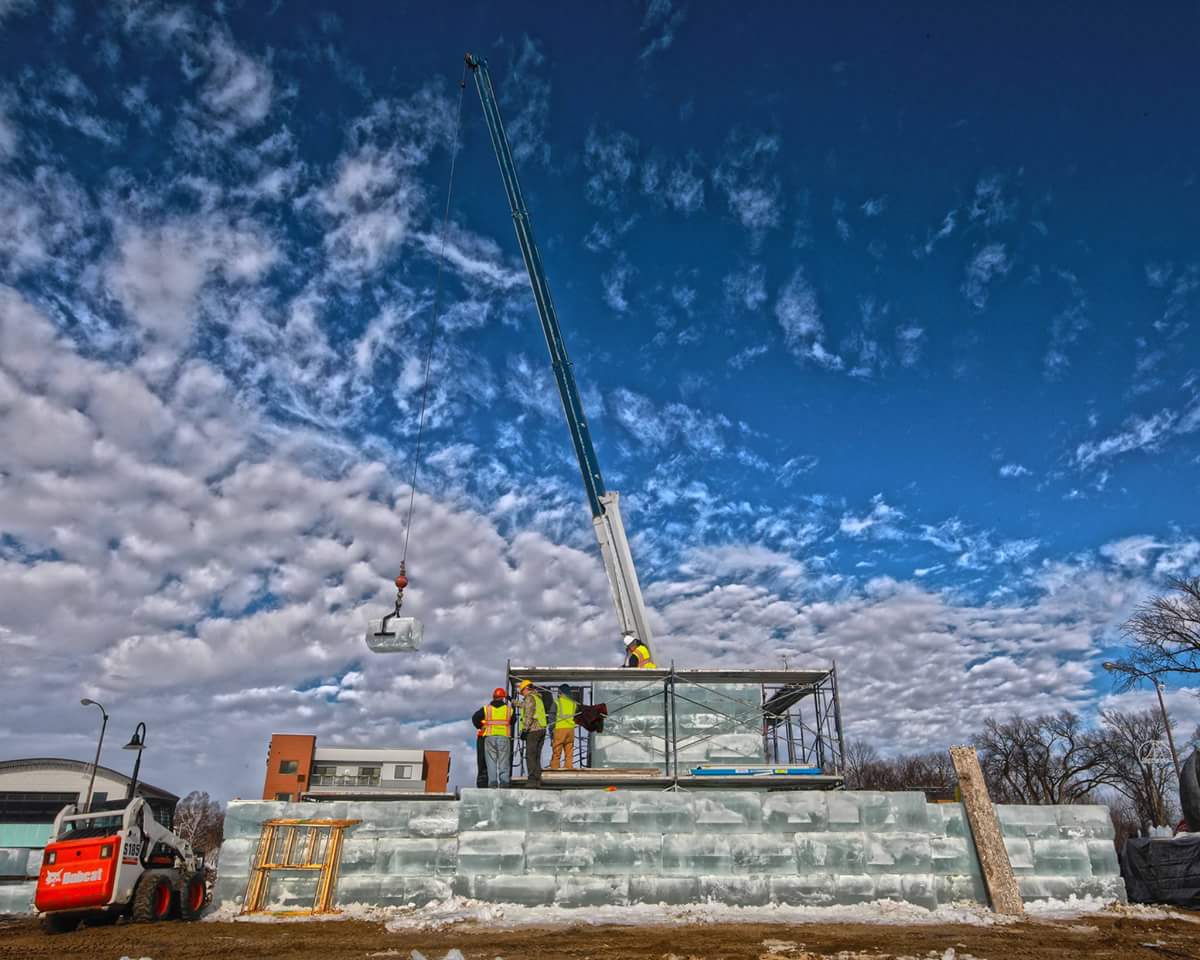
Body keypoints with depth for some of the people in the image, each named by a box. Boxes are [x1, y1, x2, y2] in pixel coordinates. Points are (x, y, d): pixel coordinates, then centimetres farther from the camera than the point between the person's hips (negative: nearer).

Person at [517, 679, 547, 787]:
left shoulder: (530, 698, -8)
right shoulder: (538, 698, 20)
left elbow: (528, 715, -16)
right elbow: (524, 705, 34)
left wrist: (524, 730, -16)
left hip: (533, 730, -9)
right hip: (542, 729, 9)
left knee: (530, 756, -7)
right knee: (537, 756, 11)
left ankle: (532, 780, -10)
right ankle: (538, 780, 11)